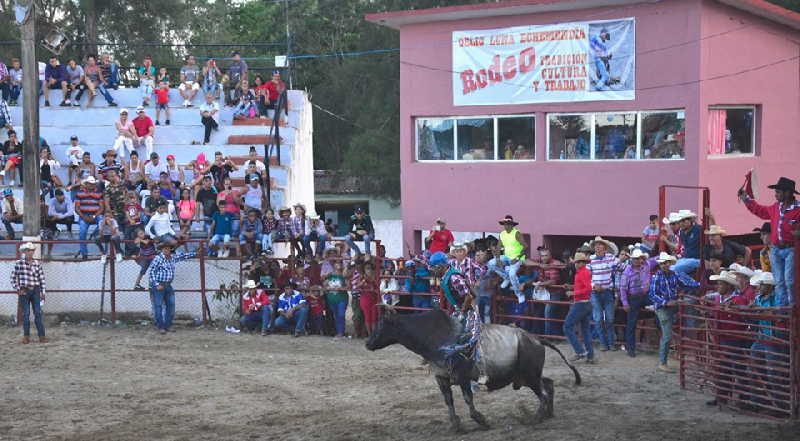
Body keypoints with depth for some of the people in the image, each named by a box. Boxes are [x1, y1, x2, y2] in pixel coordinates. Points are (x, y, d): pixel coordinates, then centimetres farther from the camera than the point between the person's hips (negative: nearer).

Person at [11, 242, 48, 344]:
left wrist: (43, 292, 2)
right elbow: (13, 278, 2)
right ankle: (26, 336, 12)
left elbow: (42, 279, 6)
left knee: (38, 313, -1)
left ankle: (42, 336, 1)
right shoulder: (19, 263, -2)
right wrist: (18, 289, -4)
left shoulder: (37, 264, 3)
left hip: (35, 291, 1)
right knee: (26, 314, 3)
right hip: (24, 291, -1)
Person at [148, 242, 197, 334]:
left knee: (171, 305, 6)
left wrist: (195, 253, 27)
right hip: (158, 286, -7)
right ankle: (160, 327, 0)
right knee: (159, 306, -4)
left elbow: (183, 256, 24)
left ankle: (168, 325, 14)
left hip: (168, 285, 7)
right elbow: (152, 272, -11)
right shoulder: (158, 259, -10)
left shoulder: (173, 258, 10)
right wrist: (157, 284, -16)